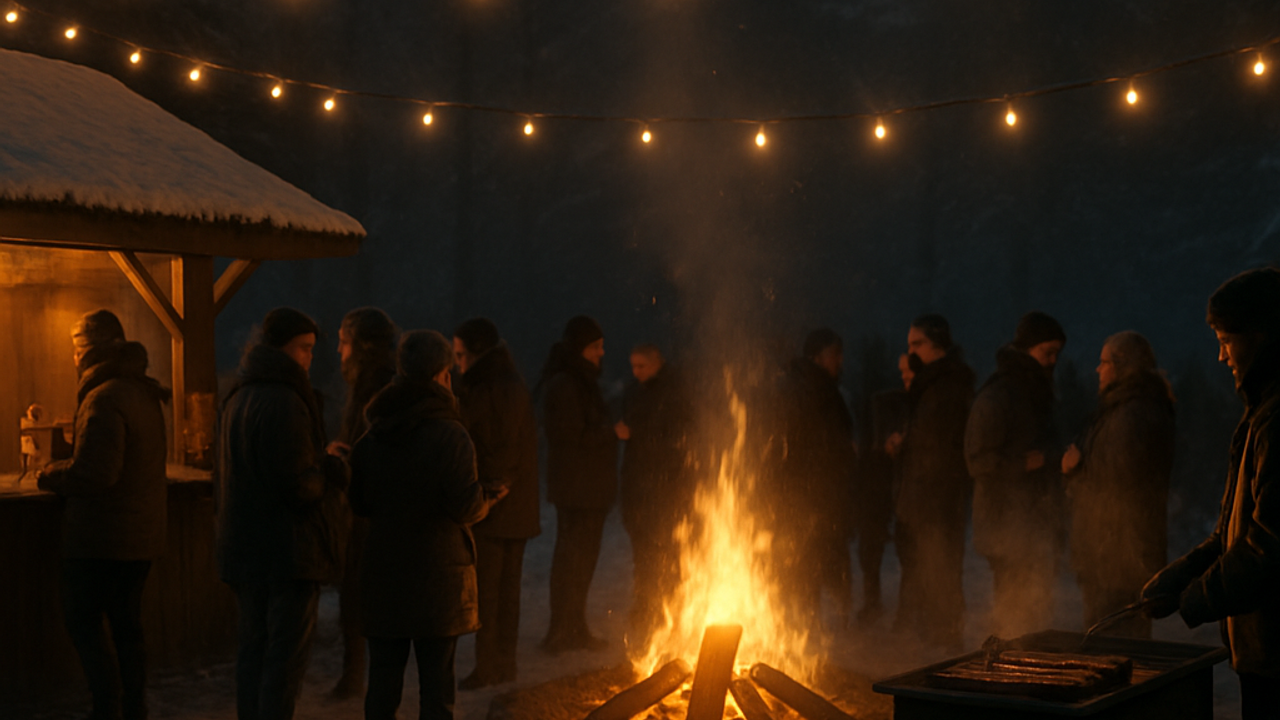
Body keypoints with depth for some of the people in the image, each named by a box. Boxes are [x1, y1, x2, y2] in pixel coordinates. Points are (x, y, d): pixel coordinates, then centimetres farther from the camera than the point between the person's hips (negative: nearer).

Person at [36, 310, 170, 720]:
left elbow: (94, 473, -25)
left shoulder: (105, 400, -19)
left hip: (103, 534, -9)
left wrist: (49, 475, -8)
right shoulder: (144, 394, 11)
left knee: (82, 621, 0)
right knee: (126, 622, 13)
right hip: (142, 532, 9)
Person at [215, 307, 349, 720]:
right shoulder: (285, 403, -17)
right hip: (288, 547, -9)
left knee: (253, 648, 14)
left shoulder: (237, 400, 13)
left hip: (242, 547, 9)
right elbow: (299, 485, -21)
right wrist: (334, 472, -2)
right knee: (287, 653, -4)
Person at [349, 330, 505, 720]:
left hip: (383, 571, 4)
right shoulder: (448, 434, -11)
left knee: (383, 674, 9)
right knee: (436, 677, 2)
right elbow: (464, 507, -16)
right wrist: (489, 498, 5)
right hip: (437, 573, -4)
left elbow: (360, 504, 9)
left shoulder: (372, 436, 4)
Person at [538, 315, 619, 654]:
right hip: (574, 489, -10)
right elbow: (573, 437, -21)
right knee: (573, 560, -6)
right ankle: (561, 635, 0)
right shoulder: (563, 386, -17)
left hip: (590, 489, 10)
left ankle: (574, 630, 25)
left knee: (581, 561, 16)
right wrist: (612, 432, -14)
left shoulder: (582, 381, 16)